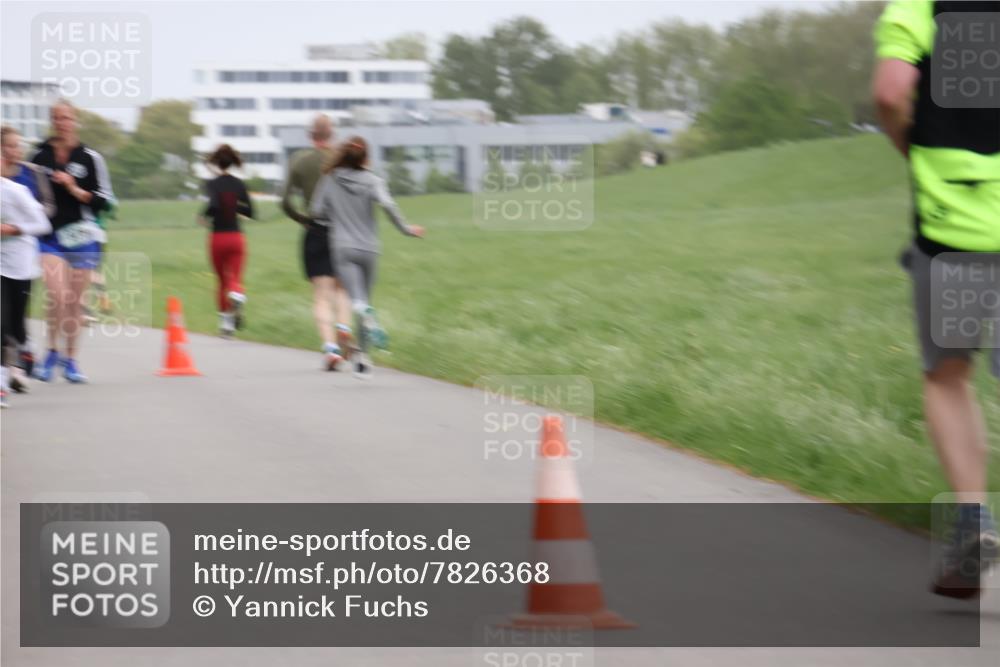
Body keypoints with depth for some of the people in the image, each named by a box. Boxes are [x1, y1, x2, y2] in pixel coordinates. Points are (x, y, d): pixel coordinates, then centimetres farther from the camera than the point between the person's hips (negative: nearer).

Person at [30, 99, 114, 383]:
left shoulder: (90, 158, 1)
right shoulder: (39, 155, 3)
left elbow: (103, 200, 0)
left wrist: (75, 189, -12)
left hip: (81, 235, 1)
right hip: (49, 236, -1)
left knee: (75, 300, 7)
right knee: (55, 293, -19)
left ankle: (70, 359, 21)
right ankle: (52, 352, 1)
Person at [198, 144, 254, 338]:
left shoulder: (212, 184, -7)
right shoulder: (239, 184, 2)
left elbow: (214, 204, -26)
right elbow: (250, 212, 2)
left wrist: (204, 216, -7)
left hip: (217, 238, -1)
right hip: (236, 238, 1)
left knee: (222, 280, 15)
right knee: (235, 278, 0)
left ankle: (225, 320, 17)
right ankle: (237, 294, -35)